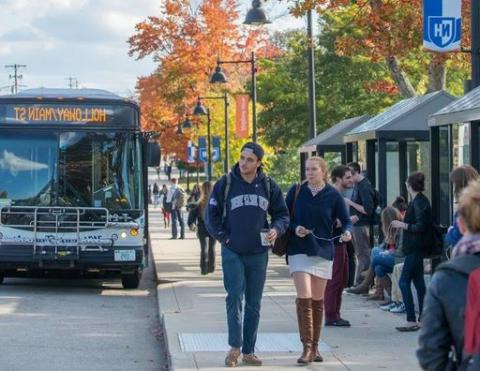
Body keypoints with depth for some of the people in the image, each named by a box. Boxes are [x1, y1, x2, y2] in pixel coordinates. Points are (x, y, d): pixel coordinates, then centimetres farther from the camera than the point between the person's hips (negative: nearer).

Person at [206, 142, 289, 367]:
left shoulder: (269, 186, 2)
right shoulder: (225, 184, -3)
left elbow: (282, 214, 11)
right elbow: (212, 215, 3)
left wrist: (276, 229, -9)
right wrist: (223, 237, -6)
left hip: (258, 254, 2)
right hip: (232, 252, -2)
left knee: (254, 304, 8)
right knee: (235, 297, -13)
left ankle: (248, 351, 16)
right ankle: (234, 347, -3)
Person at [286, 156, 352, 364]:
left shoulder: (333, 195, 1)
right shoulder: (296, 191, 2)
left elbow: (346, 220, 3)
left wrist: (346, 232, -19)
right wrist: (295, 228, -12)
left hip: (323, 252, 1)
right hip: (299, 251, -1)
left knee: (317, 300, 8)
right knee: (304, 297, -14)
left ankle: (314, 347, 19)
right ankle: (307, 347, -14)